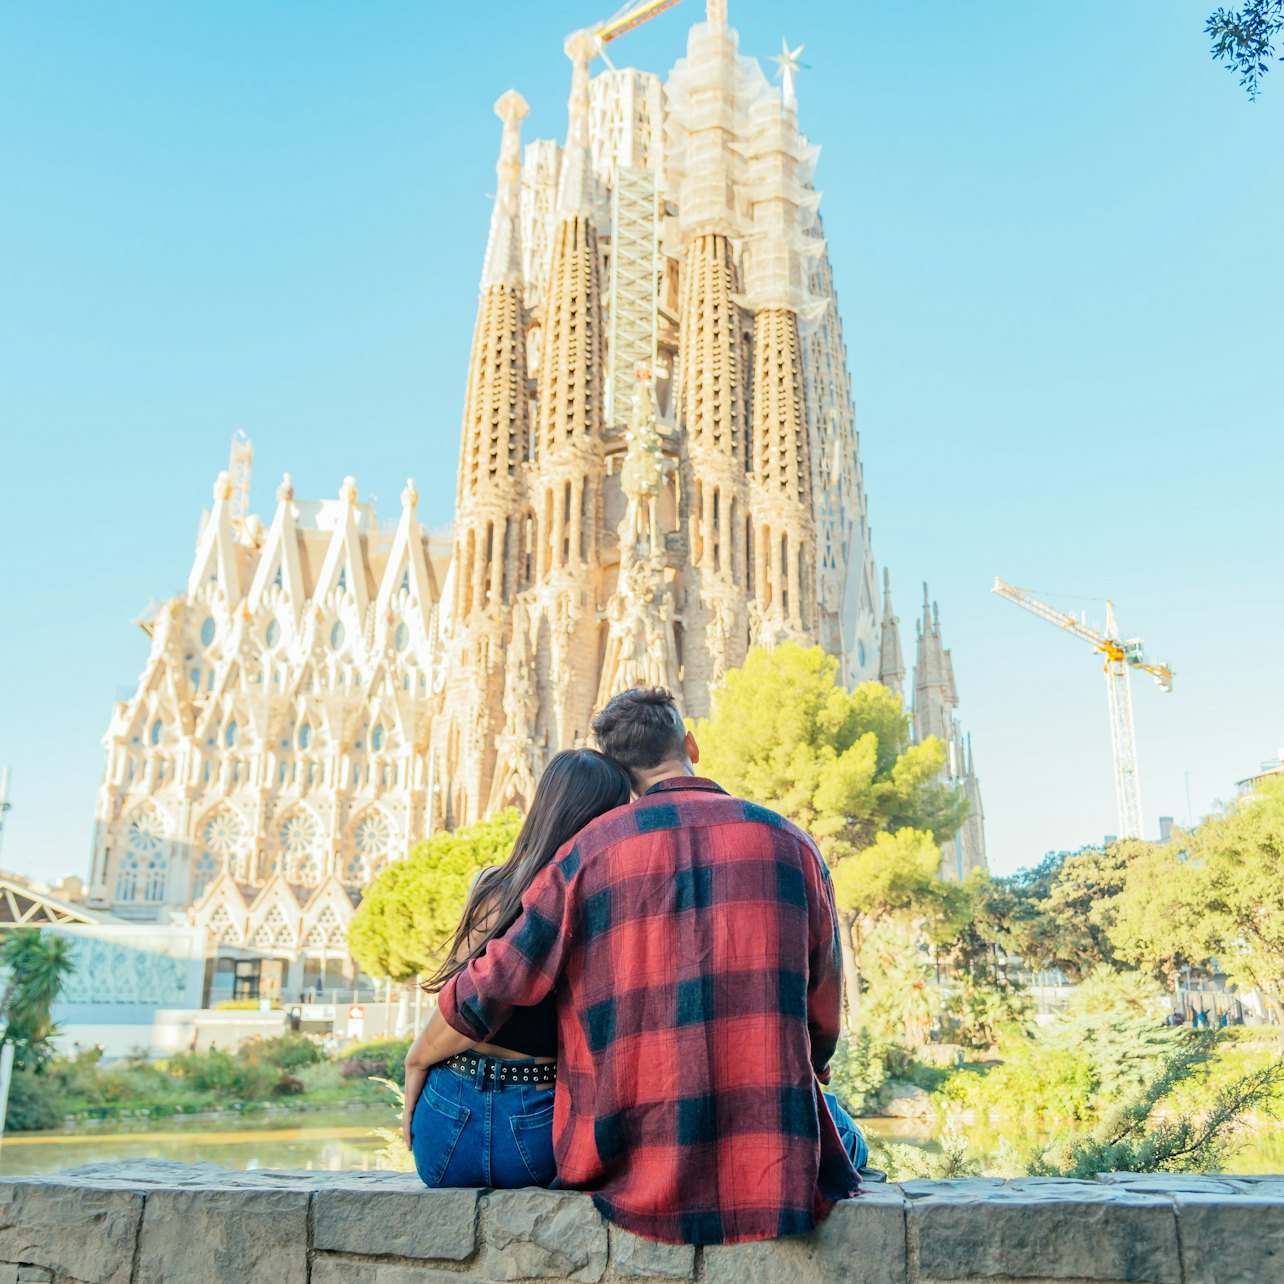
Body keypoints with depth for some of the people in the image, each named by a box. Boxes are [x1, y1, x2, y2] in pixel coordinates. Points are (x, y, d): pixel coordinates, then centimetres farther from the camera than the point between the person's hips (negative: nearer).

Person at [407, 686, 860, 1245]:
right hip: (780, 1173, -1)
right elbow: (824, 1022, 9)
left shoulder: (591, 850, -3)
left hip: (641, 1172, 1)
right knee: (846, 1131, 31)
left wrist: (416, 1062, 17)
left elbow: (488, 992, -2)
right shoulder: (789, 842, 3)